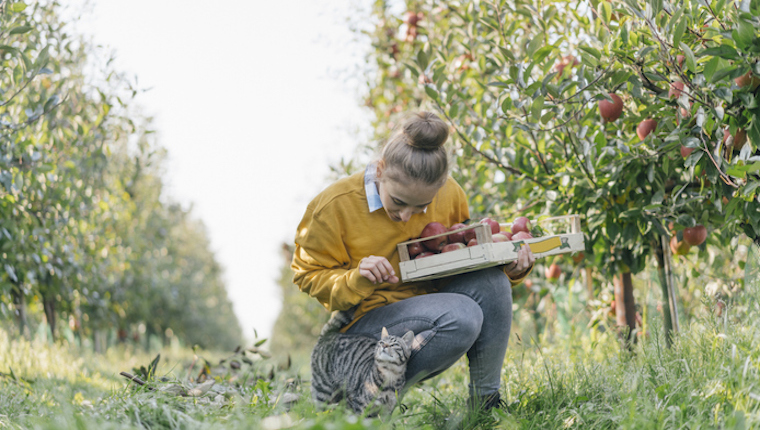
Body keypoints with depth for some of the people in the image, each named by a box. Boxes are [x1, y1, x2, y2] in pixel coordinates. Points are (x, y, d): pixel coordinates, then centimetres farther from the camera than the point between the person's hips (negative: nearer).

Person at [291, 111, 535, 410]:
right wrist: (357, 279, -25)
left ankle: (486, 401, -11)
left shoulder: (449, 194, -4)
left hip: (432, 311, 5)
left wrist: (510, 265, -10)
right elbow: (308, 274, -6)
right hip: (368, 320, -5)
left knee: (490, 281, -24)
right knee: (461, 316, -32)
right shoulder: (335, 206, -16)